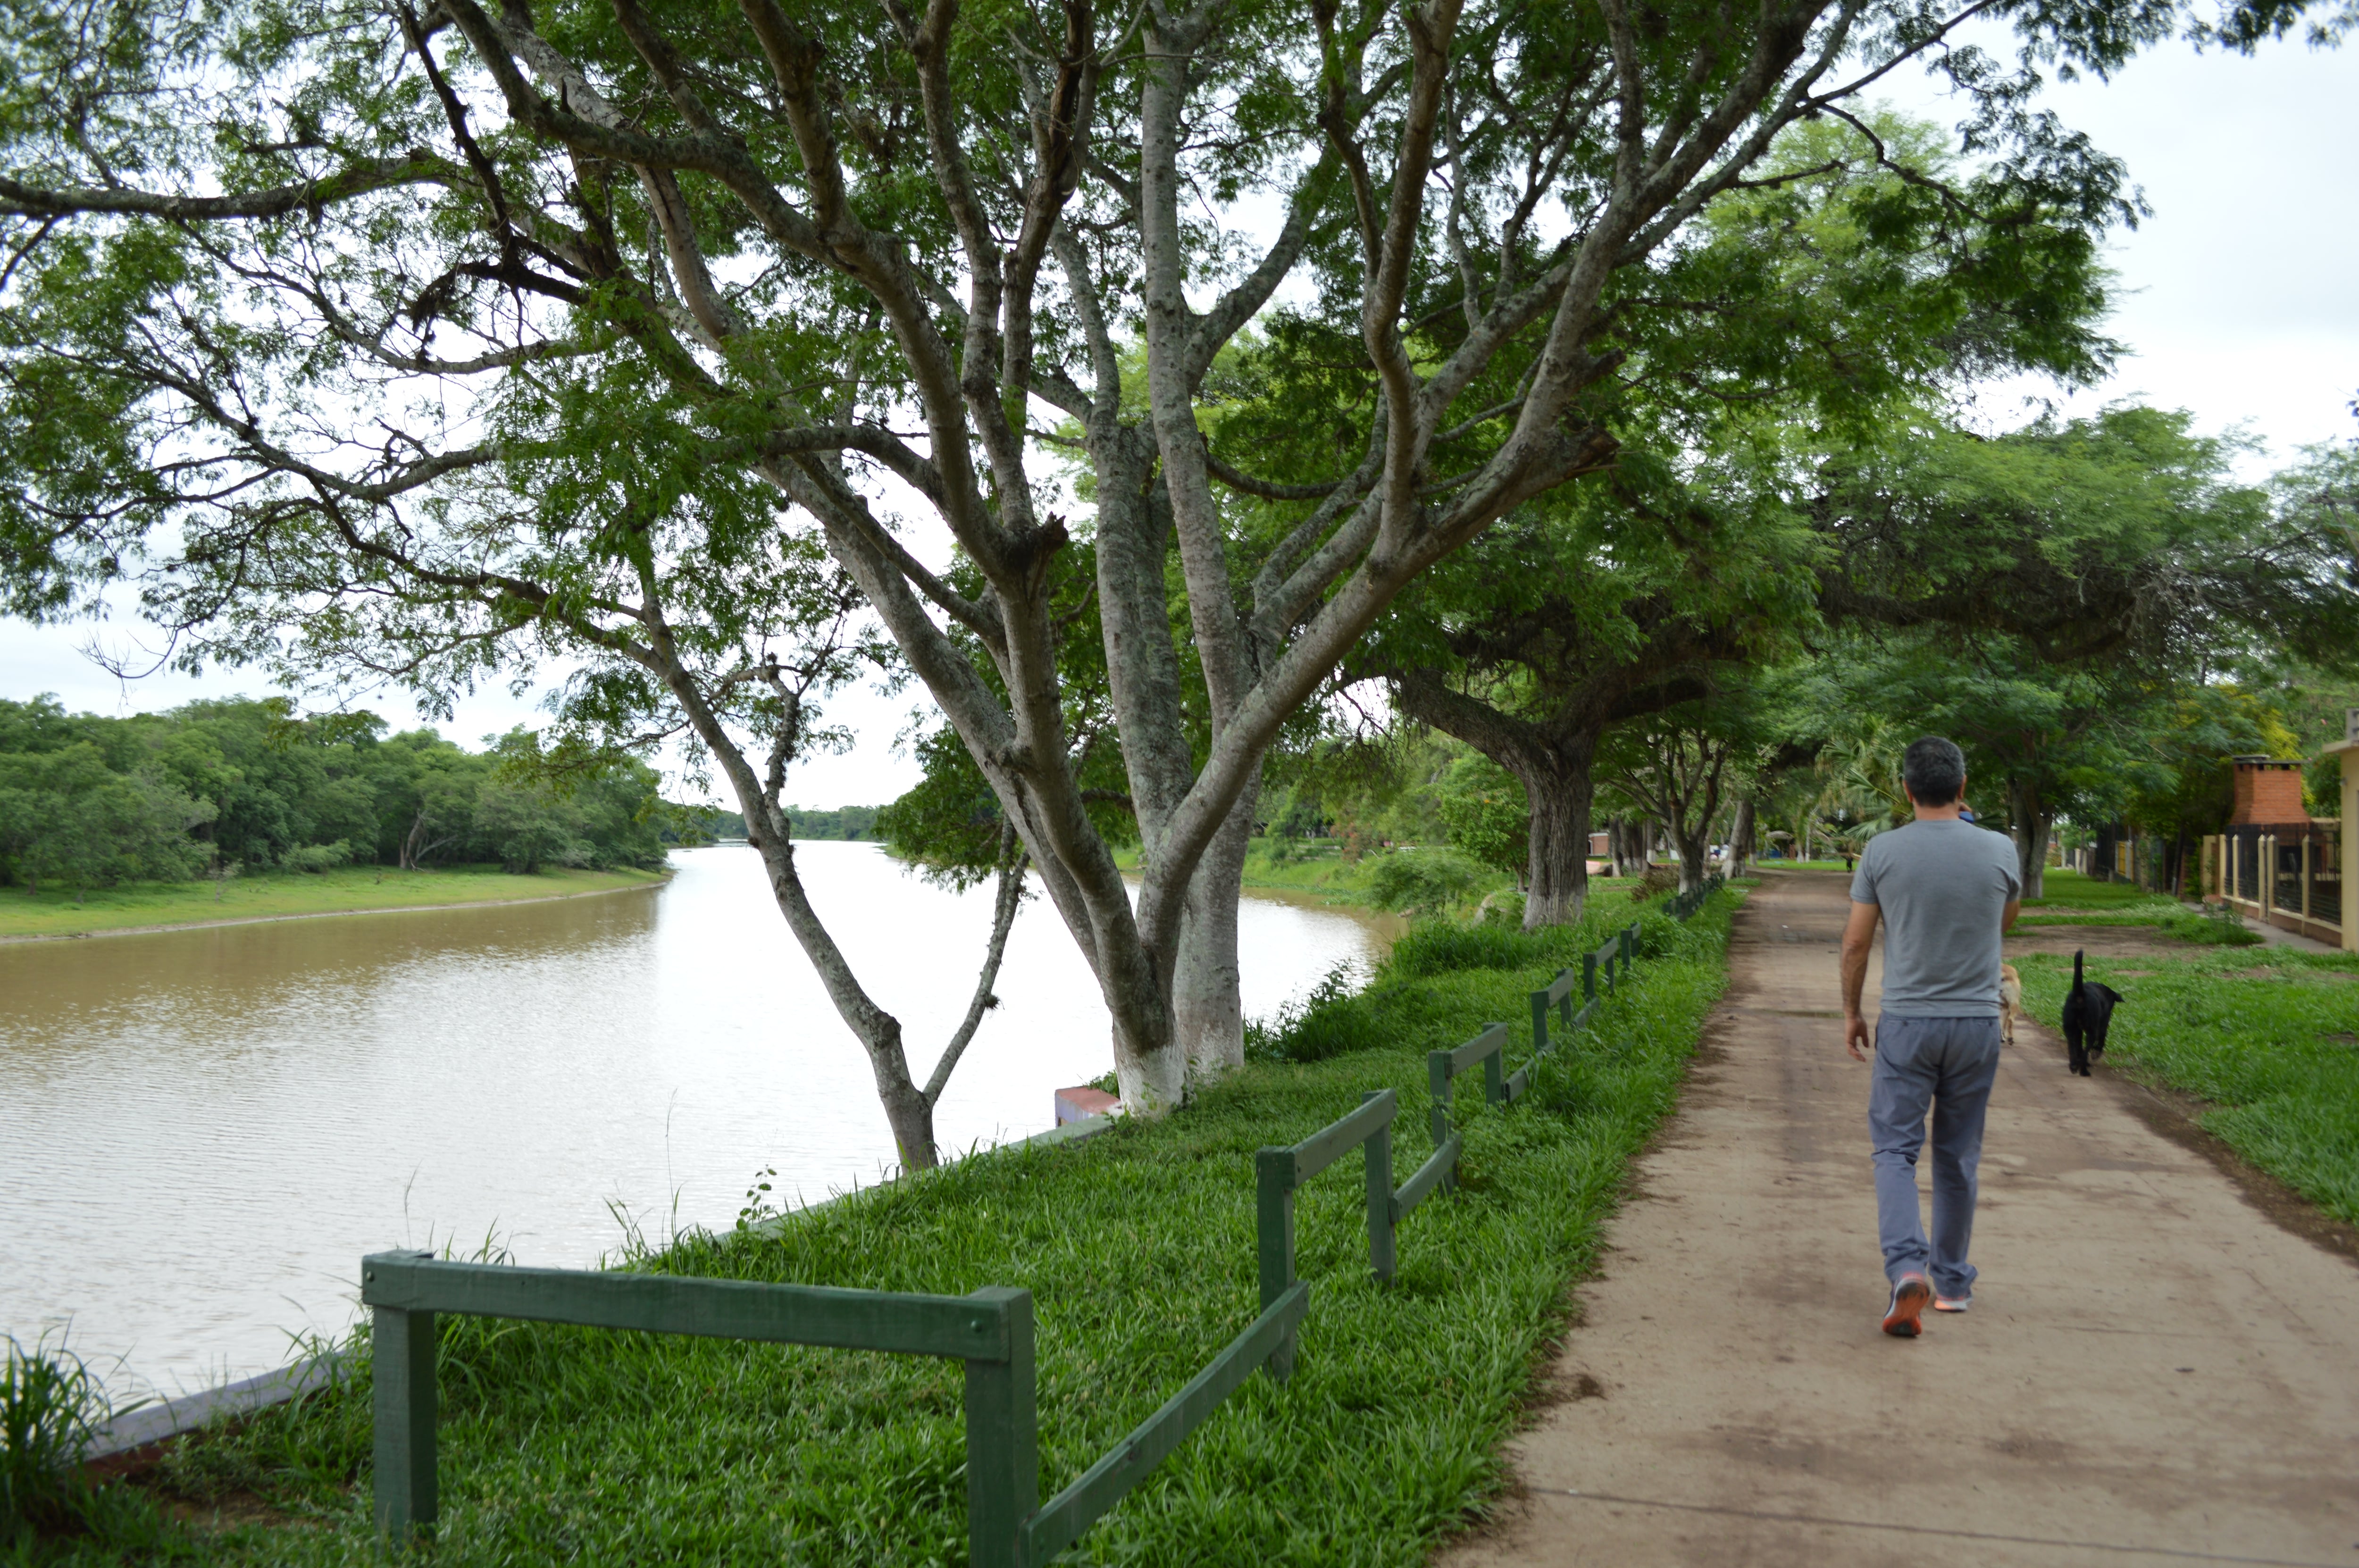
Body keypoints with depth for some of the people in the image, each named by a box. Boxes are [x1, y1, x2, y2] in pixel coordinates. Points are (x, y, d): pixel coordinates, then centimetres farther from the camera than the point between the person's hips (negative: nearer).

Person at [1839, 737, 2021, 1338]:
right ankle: (1952, 1281, 23)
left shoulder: (1883, 852, -7)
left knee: (1895, 1147, 3)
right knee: (1957, 1155, 13)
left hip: (1906, 1022, -2)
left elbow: (1855, 942, -2)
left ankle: (1908, 1267, -17)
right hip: (1977, 1022, 2)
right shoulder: (1999, 850, -4)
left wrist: (1851, 1011, 11)